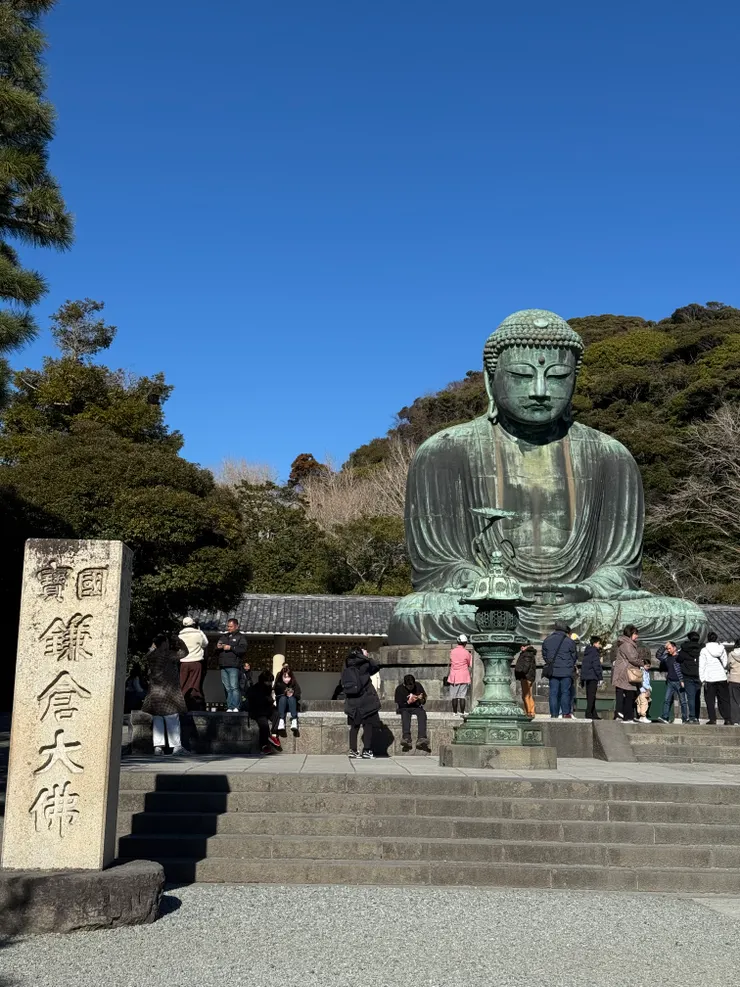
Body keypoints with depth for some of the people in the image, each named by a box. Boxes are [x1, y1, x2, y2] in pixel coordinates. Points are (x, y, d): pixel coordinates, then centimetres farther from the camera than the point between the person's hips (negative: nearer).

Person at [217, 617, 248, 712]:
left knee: (234, 687, -13)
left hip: (234, 667, -6)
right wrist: (218, 647, 6)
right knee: (227, 688, 3)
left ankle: (235, 707, -15)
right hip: (223, 667, 6)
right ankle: (229, 707, 4)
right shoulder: (223, 637, 24)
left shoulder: (240, 637, 7)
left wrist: (230, 648, -11)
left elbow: (243, 650, -8)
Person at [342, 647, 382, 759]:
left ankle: (353, 750, 9)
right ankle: (366, 750, -2)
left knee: (354, 725, 10)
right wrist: (366, 657, 12)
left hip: (352, 702, 5)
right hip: (366, 701, -5)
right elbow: (376, 667, 4)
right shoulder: (364, 664, -8)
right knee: (369, 724, 2)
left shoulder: (347, 667, 8)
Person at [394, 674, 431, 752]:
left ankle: (421, 739, -48)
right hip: (404, 708, -2)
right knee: (405, 713, -37)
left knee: (422, 712, -32)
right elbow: (399, 705, -10)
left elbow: (424, 701, 5)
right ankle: (407, 738, -52)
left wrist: (421, 699, -19)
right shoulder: (399, 689, -7)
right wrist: (408, 702, -27)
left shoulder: (418, 686, 1)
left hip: (416, 707, 2)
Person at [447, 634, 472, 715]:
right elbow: (470, 665, 2)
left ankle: (454, 712, 7)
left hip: (453, 677, 2)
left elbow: (450, 663, 11)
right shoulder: (466, 653, -6)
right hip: (464, 676, -2)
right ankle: (462, 712, -4)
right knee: (462, 696, -2)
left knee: (454, 696, 6)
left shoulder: (452, 651, 2)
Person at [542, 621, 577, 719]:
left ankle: (554, 714, 3)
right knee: (565, 692, 4)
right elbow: (574, 656, 3)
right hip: (566, 671, -3)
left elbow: (544, 655, 11)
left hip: (553, 671, 3)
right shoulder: (569, 641, -6)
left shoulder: (547, 640, 6)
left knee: (553, 693, 5)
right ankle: (566, 713, 5)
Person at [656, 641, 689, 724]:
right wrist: (664, 647, 5)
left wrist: (682, 680, -19)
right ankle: (664, 717, -3)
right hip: (670, 682, 6)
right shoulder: (667, 657, 11)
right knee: (667, 700, -1)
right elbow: (658, 655, 16)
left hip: (678, 682, -6)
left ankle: (685, 719, 6)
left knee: (683, 701, 1)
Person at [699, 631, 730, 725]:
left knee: (710, 700, 3)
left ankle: (712, 719, -2)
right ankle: (727, 719, 1)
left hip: (709, 679, -2)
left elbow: (702, 666, -7)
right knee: (724, 699, 7)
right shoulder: (722, 649, 5)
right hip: (722, 678, 2)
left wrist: (702, 679, -6)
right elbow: (725, 663, 7)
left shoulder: (704, 650, -3)